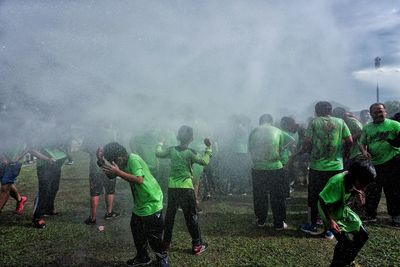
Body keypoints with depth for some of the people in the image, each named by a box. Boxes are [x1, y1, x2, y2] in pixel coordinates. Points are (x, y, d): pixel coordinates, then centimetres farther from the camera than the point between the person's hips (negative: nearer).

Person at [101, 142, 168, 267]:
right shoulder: (125, 162, 4)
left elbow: (139, 179, -36)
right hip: (140, 203, 10)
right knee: (137, 232, 16)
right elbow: (111, 175, 6)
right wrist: (102, 164, -9)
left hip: (152, 203, -9)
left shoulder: (133, 160, -24)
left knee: (153, 235, 2)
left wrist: (118, 172, -35)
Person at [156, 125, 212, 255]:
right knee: (191, 217, 4)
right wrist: (209, 148, -1)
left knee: (169, 215, 16)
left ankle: (166, 242, 27)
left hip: (172, 187, 4)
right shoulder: (190, 152, -10)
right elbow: (204, 161, -10)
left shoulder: (171, 150, 3)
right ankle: (197, 245, 10)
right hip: (186, 188, -4)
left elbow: (158, 153, 17)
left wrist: (160, 144, 35)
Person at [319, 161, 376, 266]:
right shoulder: (337, 182, -34)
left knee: (362, 235, 8)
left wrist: (357, 193, -15)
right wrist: (330, 221, -26)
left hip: (343, 209, 8)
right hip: (330, 212, -8)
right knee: (346, 241, -15)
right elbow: (322, 200, -28)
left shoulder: (353, 180, -11)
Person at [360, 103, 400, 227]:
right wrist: (364, 151, -9)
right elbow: (362, 143, 11)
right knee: (371, 191, 8)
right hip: (374, 164, 3)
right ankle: (370, 215, 22)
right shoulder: (367, 128, 9)